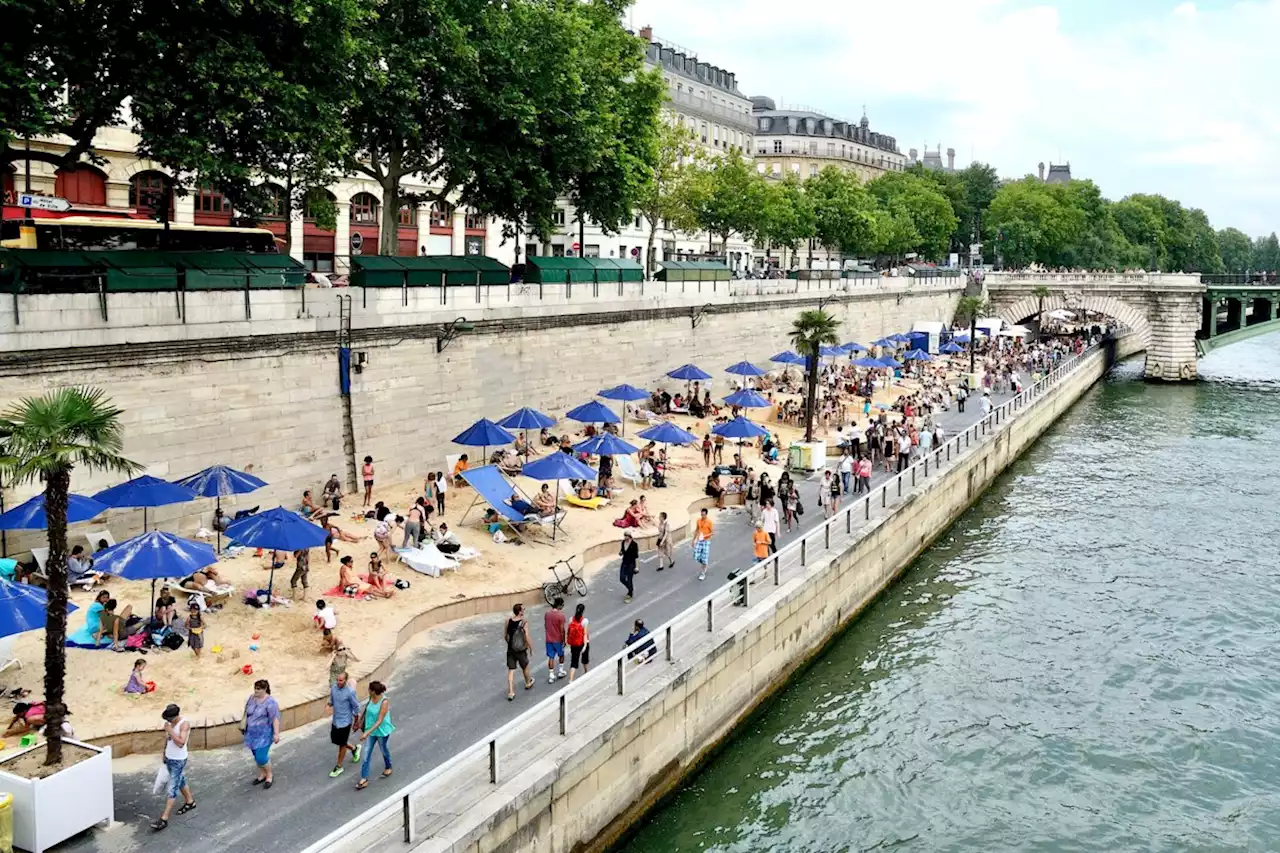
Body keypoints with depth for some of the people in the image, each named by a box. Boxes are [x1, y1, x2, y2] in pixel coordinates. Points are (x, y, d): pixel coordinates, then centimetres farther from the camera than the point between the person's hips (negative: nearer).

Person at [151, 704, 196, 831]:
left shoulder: (184, 724, -25)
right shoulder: (170, 722, -1)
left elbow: (181, 743, -33)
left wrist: (170, 731, -33)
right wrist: (164, 753, 21)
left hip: (178, 761, -8)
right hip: (169, 758, 8)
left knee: (172, 788, -4)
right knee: (180, 781, 24)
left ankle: (164, 818, -3)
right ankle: (190, 801, 44)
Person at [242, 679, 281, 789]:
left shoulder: (270, 702, -19)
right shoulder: (252, 698, 2)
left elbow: (275, 719, -20)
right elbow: (247, 713, 14)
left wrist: (276, 733, -23)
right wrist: (244, 726, 17)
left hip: (264, 734, -7)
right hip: (252, 733, 7)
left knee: (261, 757, -9)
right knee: (256, 756, 14)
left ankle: (269, 776, 11)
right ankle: (262, 774, 31)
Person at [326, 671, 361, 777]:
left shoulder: (350, 692, -23)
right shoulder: (333, 688, -7)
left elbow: (356, 707, -11)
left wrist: (356, 720, -3)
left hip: (345, 722, -6)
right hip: (335, 720, 6)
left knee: (342, 744, 7)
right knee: (334, 740, 18)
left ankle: (339, 767, 25)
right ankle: (354, 748, 42)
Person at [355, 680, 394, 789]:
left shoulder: (384, 702, -30)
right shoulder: (371, 698, -11)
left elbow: (379, 721, -31)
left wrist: (367, 733, -35)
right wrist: (362, 721, 18)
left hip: (382, 731, -5)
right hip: (370, 729, 5)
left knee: (383, 749, 20)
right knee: (367, 753, 6)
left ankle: (388, 767, 48)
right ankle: (364, 779, 13)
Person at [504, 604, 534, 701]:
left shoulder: (508, 621, -6)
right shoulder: (524, 623, -19)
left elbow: (505, 636, 3)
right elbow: (527, 638, -19)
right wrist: (530, 647, -2)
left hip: (510, 650, 3)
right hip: (521, 651, -3)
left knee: (511, 671, 7)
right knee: (525, 667, 23)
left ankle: (510, 692, 3)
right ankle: (528, 683, 45)